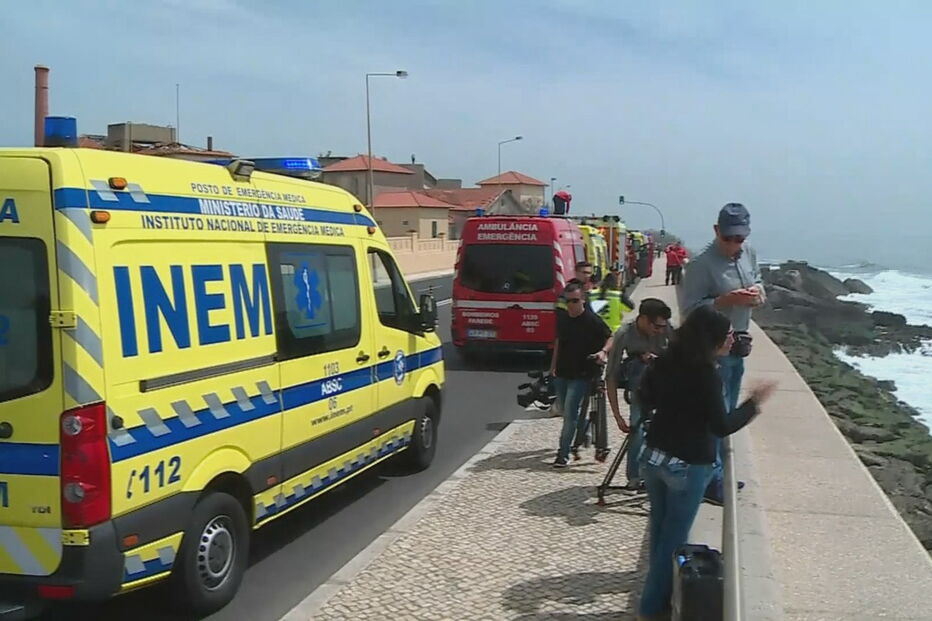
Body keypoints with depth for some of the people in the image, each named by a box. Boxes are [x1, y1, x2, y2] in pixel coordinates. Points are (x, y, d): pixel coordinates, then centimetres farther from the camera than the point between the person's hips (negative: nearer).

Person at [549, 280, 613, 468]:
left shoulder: (592, 320, -10)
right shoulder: (562, 319, 7)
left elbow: (611, 338, -3)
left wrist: (603, 351, -23)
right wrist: (553, 366, 20)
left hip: (581, 375, -6)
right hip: (561, 373, 6)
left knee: (569, 414, -10)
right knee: (567, 413, 14)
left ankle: (563, 454, -6)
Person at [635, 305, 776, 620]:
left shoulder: (666, 361, 1)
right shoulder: (706, 373, -21)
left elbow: (646, 398, 14)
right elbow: (722, 426, -19)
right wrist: (754, 403, -8)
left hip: (653, 456, 7)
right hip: (687, 465, -7)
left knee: (659, 529, 20)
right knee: (673, 536, 7)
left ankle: (658, 591, 35)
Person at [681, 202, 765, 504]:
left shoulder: (748, 254, 5)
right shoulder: (702, 264, -18)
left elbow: (757, 280, 21)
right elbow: (691, 308, -20)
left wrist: (758, 292, -2)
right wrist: (728, 300, -28)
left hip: (738, 345, 9)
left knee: (727, 412, 17)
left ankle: (719, 473, 30)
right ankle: (712, 482, 0)